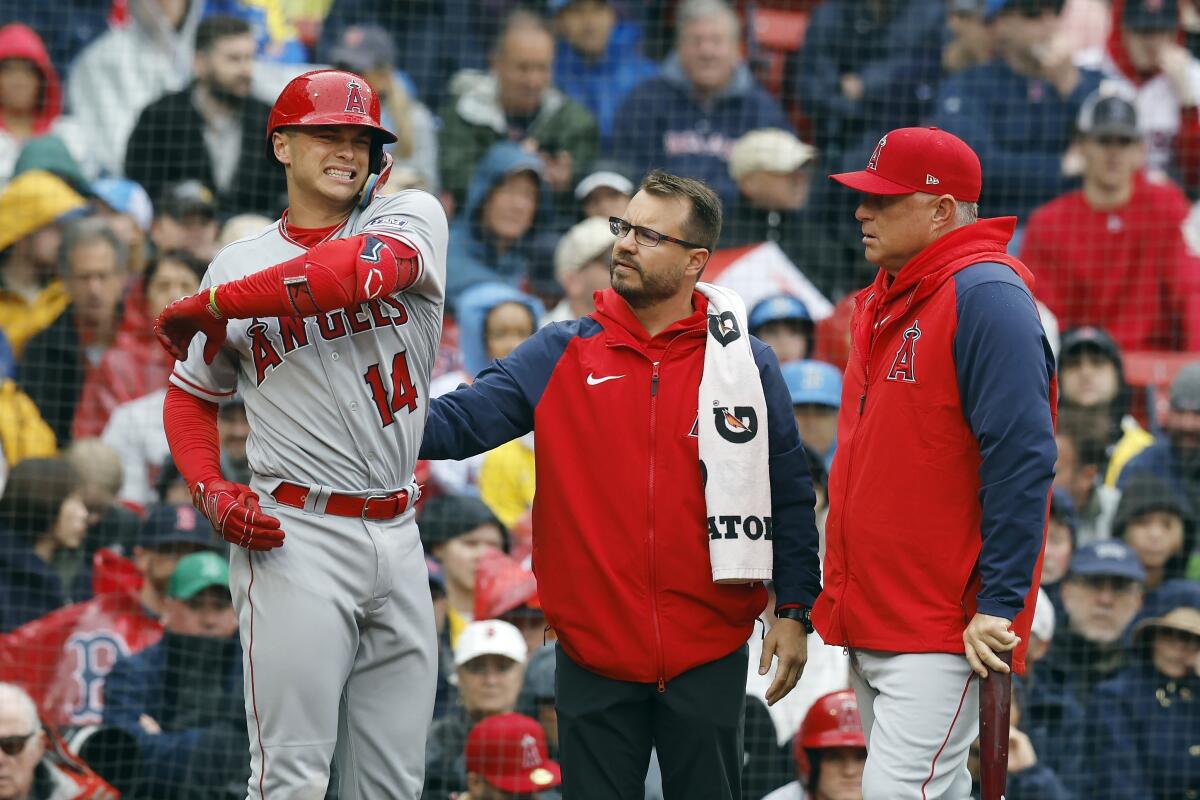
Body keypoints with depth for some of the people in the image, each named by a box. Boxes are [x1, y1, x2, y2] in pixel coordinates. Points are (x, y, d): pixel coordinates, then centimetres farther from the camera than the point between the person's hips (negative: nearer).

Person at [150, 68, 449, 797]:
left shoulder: (412, 219, 3)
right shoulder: (239, 265, 6)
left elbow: (358, 271, -20)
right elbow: (191, 396, 17)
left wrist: (210, 306, -10)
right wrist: (211, 491, -3)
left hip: (396, 537, 2)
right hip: (297, 537, -2)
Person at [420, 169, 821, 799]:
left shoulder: (745, 362, 3)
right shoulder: (559, 357, 3)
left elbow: (788, 494, 6)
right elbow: (457, 423, -6)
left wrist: (794, 611, 3)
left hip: (708, 655, 0)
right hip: (595, 653, 0)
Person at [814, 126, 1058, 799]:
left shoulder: (985, 297, -13)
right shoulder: (883, 302, 17)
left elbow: (1020, 459, -19)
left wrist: (1000, 606, -21)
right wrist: (842, 593, 19)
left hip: (943, 631, -9)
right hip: (868, 622, 9)